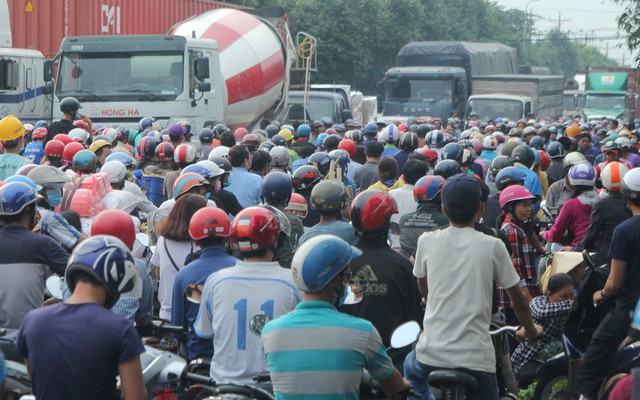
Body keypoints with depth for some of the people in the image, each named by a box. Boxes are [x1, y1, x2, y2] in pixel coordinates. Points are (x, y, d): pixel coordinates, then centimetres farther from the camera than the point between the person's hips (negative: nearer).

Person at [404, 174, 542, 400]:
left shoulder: (427, 241, 0)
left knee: (411, 366, 35)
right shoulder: (492, 246, -4)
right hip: (476, 359, -2)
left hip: (432, 355, 2)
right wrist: (530, 330, 26)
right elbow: (517, 299, 6)